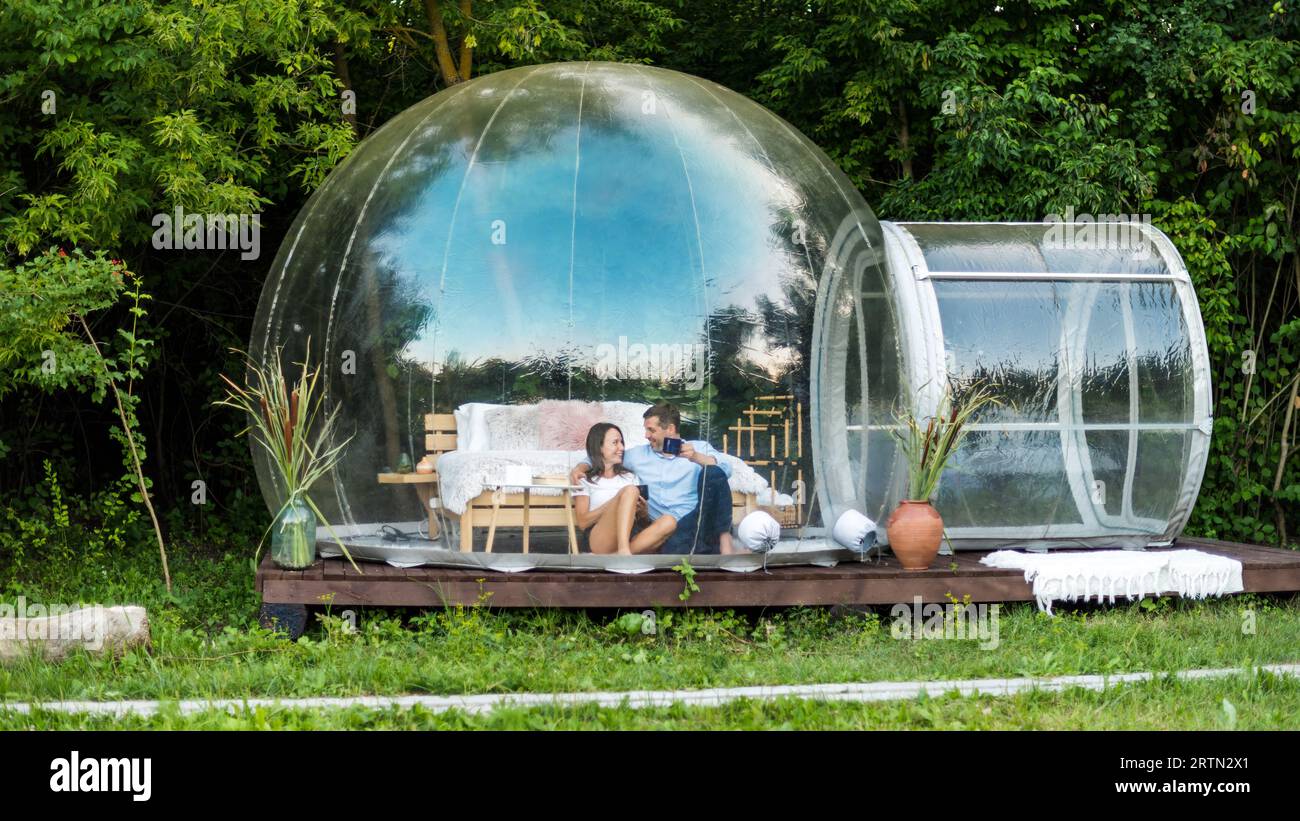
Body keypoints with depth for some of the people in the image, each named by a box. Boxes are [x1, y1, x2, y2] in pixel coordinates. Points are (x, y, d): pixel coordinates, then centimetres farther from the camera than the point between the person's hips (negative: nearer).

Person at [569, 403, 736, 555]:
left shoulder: (699, 448, 16)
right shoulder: (639, 454, 22)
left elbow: (725, 470, -2)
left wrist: (697, 458, -18)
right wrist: (580, 467, 12)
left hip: (701, 519, 1)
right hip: (670, 529, -1)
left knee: (712, 473, -29)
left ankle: (723, 538, -28)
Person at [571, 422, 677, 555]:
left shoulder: (630, 477, 28)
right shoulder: (585, 480, 15)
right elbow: (583, 522, 2)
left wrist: (643, 511, -1)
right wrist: (615, 503, -9)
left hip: (632, 539, 4)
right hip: (600, 541, -4)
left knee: (669, 522, -26)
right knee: (630, 490, -27)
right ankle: (624, 554, -47)